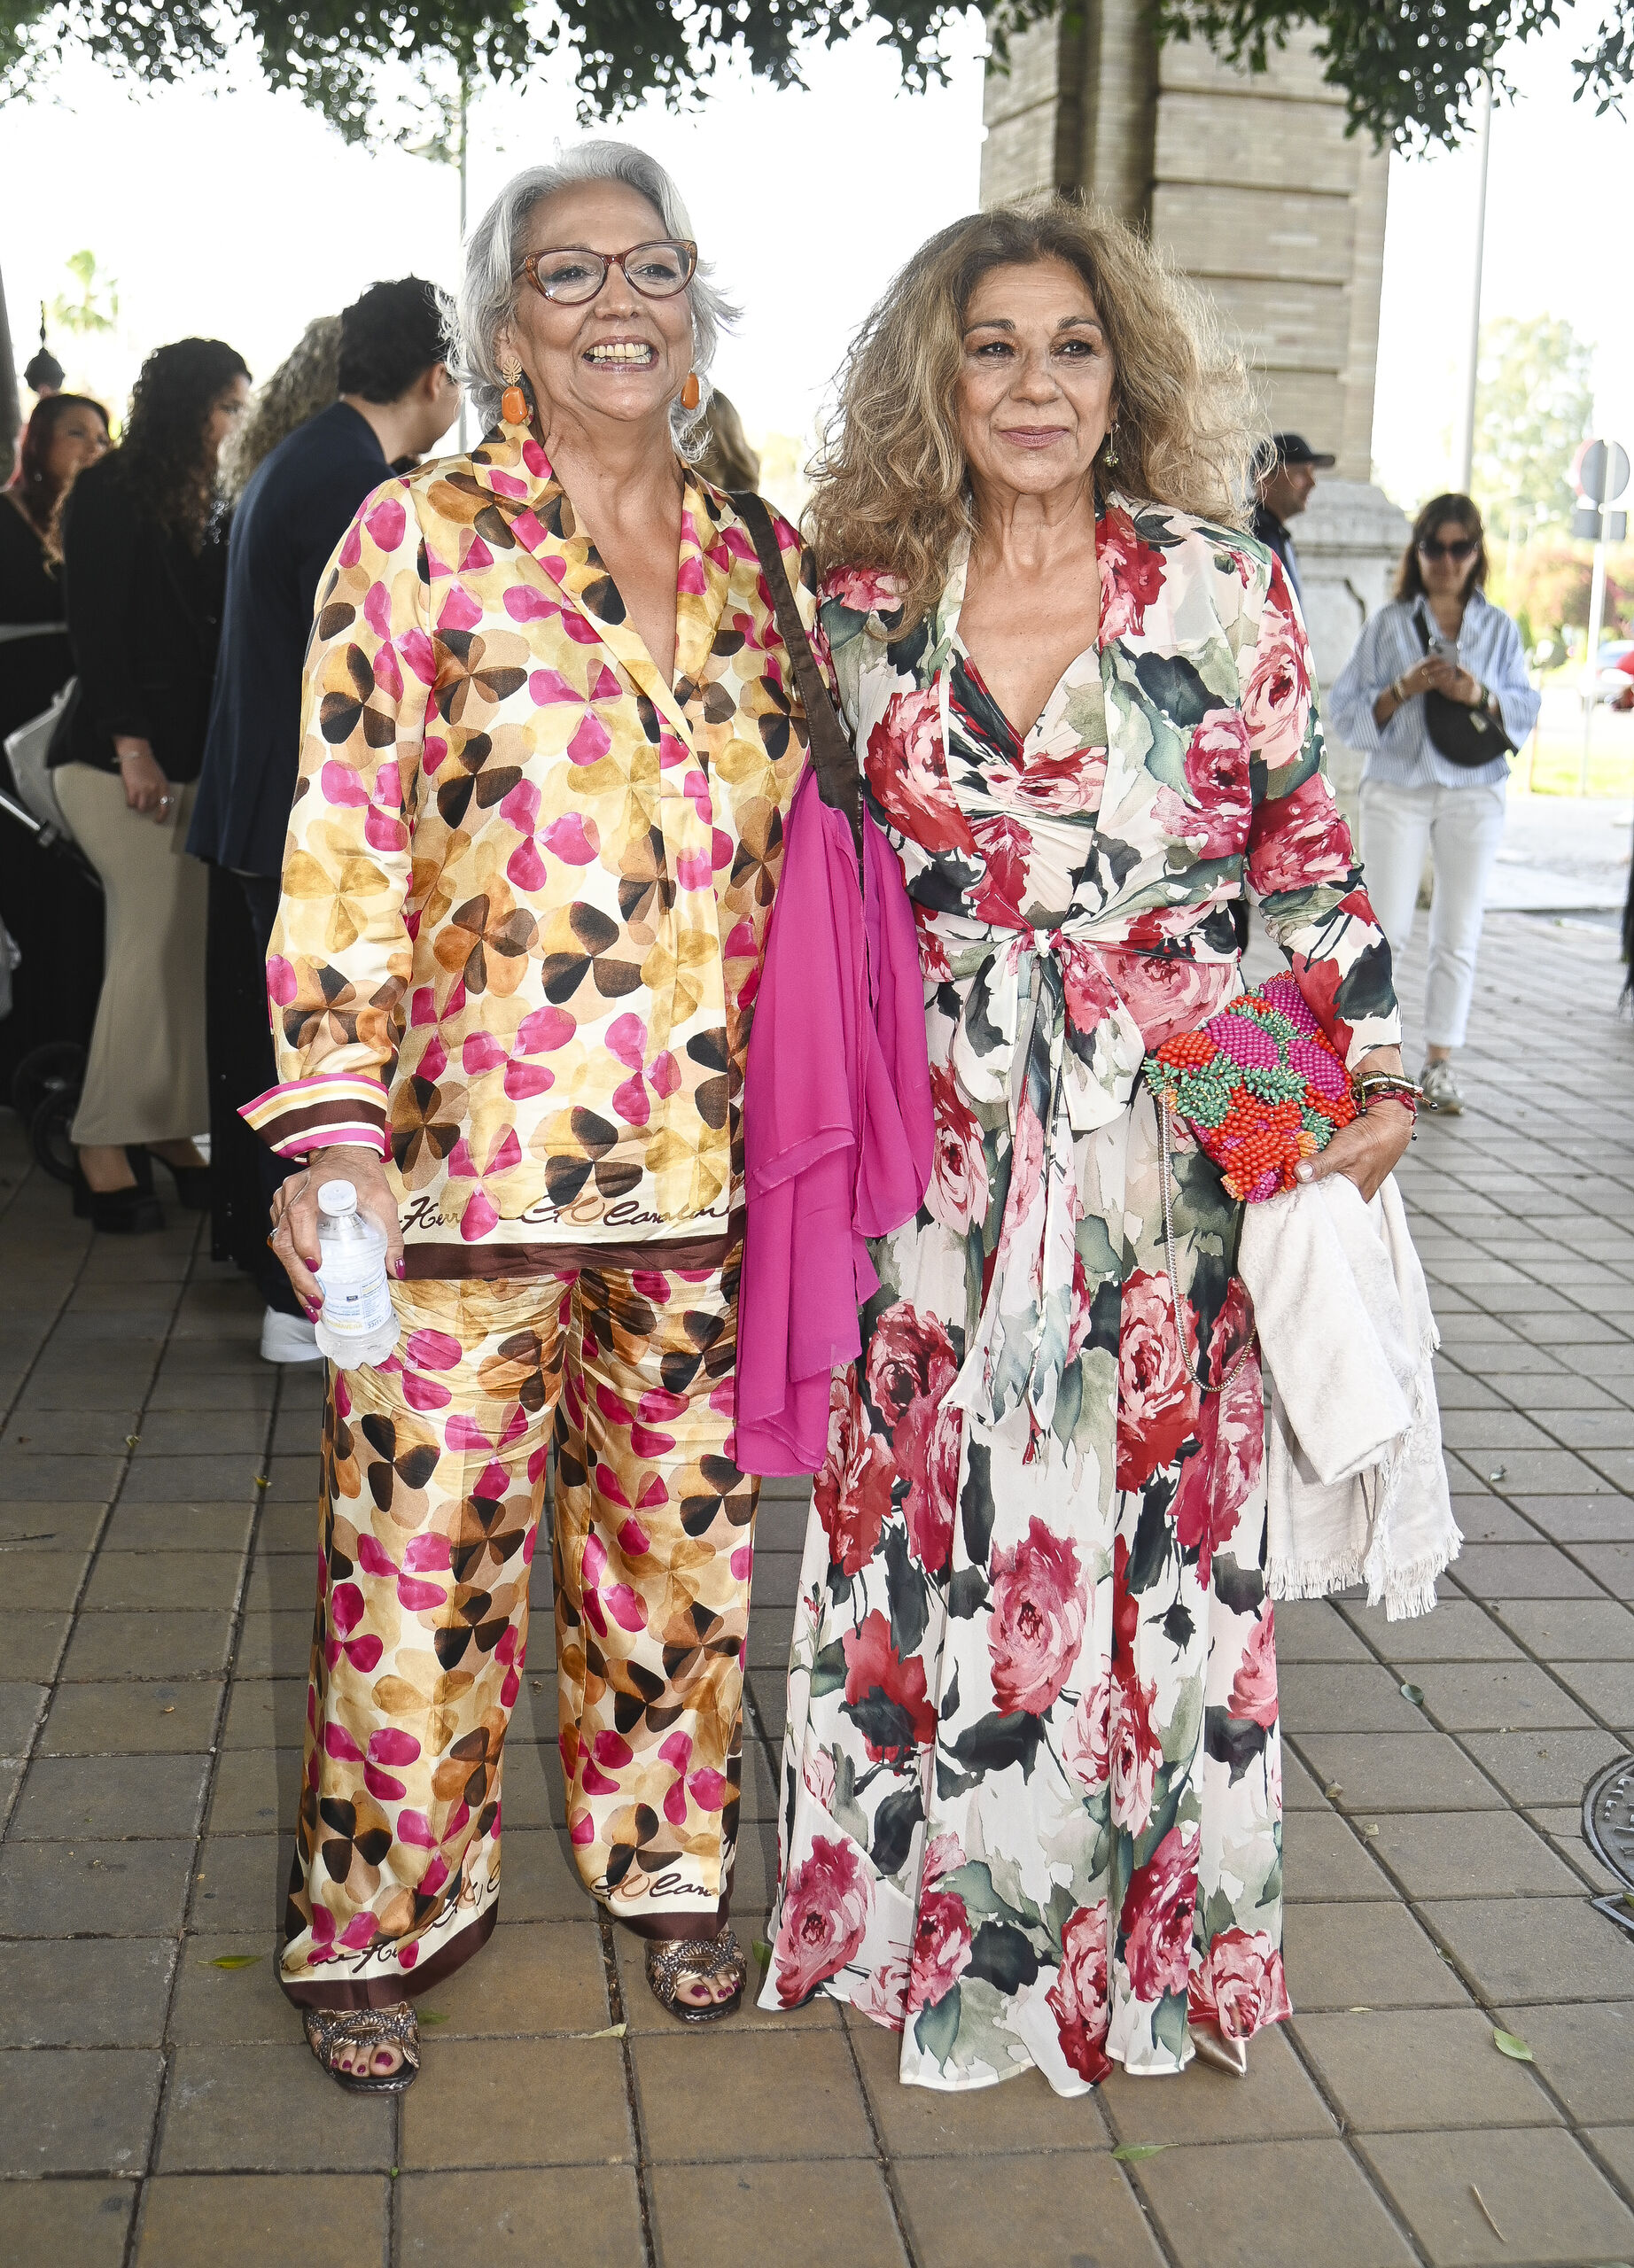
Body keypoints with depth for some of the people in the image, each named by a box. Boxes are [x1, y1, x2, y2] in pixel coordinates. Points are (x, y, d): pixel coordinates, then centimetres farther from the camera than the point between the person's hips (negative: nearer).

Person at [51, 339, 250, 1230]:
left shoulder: (196, 500, 18)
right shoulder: (110, 491, -3)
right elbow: (94, 626, -9)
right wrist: (130, 745, -16)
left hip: (190, 754, 7)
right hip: (121, 756, -7)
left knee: (188, 947, -1)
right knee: (158, 939, -11)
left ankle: (169, 1133, 4)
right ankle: (102, 1148, -3)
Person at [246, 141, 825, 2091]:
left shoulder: (755, 564, 10)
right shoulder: (423, 537, -2)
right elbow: (343, 840, -7)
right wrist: (337, 1119, -14)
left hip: (707, 1158, 4)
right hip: (471, 1144, -4)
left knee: (680, 1525, 14)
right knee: (426, 1532, 4)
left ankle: (661, 1856, 35)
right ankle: (376, 1914, 24)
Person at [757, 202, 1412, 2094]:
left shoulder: (1224, 593, -1)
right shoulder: (865, 608, 4)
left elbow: (1308, 858, 3)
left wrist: (1366, 1074, -3)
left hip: (1174, 1156, -1)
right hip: (940, 1164, 2)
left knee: (1151, 1526, 5)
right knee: (930, 1527, 9)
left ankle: (1151, 1934, 27)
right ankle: (927, 1910, 30)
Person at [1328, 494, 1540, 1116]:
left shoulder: (1499, 628, 7)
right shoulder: (1388, 625, 2)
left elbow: (1526, 711, 5)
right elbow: (1348, 713, -1)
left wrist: (1481, 697, -13)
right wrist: (1403, 689, -16)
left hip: (1474, 795, 2)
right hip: (1397, 791, -2)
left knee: (1458, 936, 4)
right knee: (1386, 930, -4)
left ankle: (1439, 1063, 12)